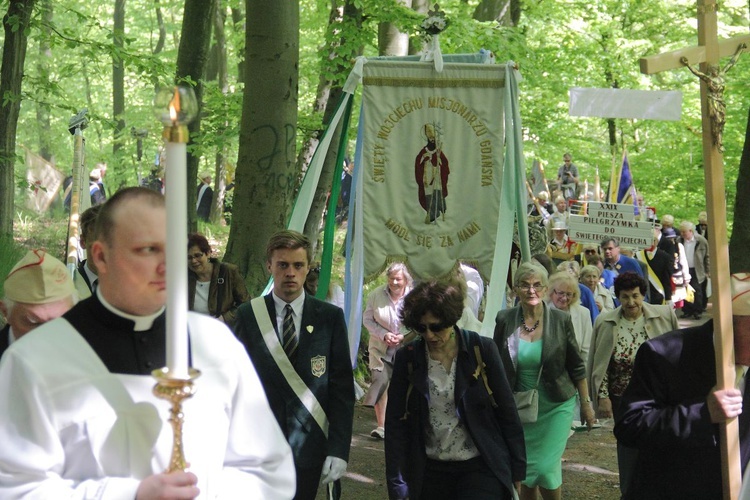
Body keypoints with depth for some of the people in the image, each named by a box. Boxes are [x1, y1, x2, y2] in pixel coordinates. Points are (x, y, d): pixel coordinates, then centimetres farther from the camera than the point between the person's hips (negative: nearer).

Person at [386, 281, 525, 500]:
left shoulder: (482, 350, -7)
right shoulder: (407, 358, -2)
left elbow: (507, 412, -1)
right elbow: (395, 422, -2)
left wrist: (517, 469, 1)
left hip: (481, 467, -2)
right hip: (431, 471, 2)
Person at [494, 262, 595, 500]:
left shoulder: (561, 320, -9)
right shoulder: (505, 320, -6)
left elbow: (577, 367, -1)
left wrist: (586, 403, 2)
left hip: (555, 406, -2)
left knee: (546, 467, -7)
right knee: (524, 468, 9)